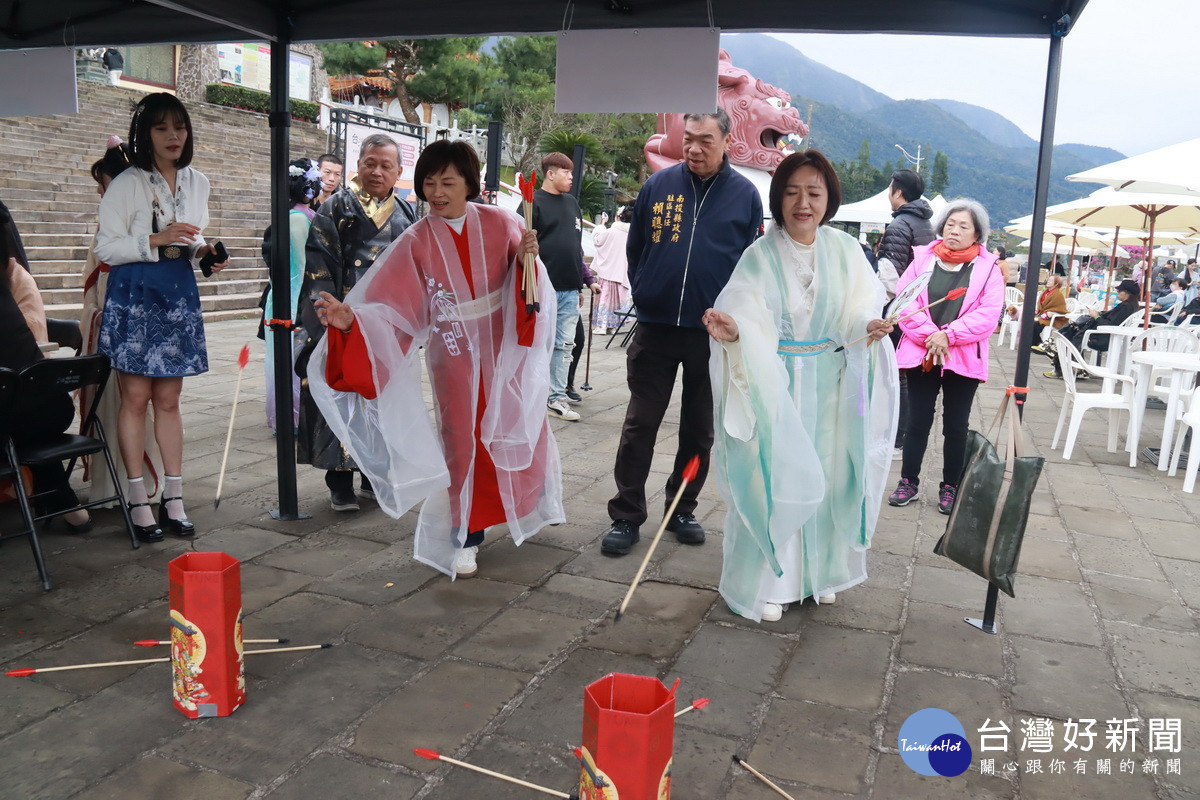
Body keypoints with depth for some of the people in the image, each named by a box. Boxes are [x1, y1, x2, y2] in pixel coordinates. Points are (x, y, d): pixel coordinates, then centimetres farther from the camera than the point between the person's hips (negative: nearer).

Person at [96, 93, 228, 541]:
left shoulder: (197, 183, 11)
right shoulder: (126, 184, -4)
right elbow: (106, 247, -6)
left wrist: (204, 252, 0)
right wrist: (158, 239, -18)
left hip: (179, 294, 4)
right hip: (133, 294, -4)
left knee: (168, 400, 8)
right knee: (136, 398, -2)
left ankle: (173, 499, 12)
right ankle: (138, 503, 6)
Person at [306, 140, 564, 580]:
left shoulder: (499, 224, -7)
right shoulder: (416, 242, -9)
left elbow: (524, 286, 0)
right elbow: (388, 308, -16)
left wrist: (526, 258, -21)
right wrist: (350, 319, -34)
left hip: (505, 348, 1)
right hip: (453, 355, -1)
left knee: (522, 426, 15)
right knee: (462, 440, 6)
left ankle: (535, 499, 44)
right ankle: (466, 536, 21)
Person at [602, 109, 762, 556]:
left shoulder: (745, 195, 0)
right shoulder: (658, 185, 1)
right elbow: (634, 248, 10)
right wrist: (644, 295, 6)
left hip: (713, 334, 0)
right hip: (655, 329, 0)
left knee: (699, 430, 11)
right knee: (639, 426, 2)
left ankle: (682, 510, 27)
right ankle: (626, 516, 12)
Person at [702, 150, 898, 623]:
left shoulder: (844, 251, 0)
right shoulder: (760, 256, -8)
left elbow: (857, 312, 0)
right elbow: (750, 319, -16)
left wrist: (869, 327, -22)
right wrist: (733, 330, -38)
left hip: (829, 387, 3)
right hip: (775, 383, -3)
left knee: (824, 476, 11)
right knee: (772, 480, 1)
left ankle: (819, 570, 30)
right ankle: (768, 581, 16)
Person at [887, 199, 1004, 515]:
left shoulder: (988, 268, 0)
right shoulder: (923, 259, 3)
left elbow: (988, 314, -9)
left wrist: (949, 335, -17)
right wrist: (928, 335, -15)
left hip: (964, 360, 0)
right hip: (920, 355, 1)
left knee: (955, 426, 9)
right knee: (918, 421, 7)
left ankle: (950, 488, 20)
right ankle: (908, 482, 18)